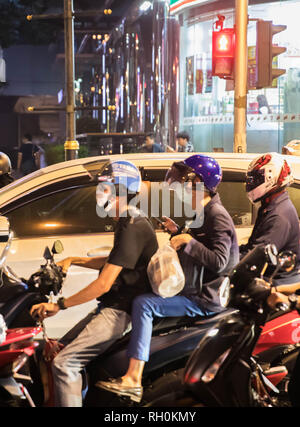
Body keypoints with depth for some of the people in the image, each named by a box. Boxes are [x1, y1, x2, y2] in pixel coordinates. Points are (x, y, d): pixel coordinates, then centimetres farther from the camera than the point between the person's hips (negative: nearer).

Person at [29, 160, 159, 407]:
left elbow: (104, 284, -23)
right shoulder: (130, 222, 14)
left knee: (65, 363, -22)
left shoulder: (132, 228, -19)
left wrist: (60, 305, -17)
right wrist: (73, 261, 24)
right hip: (112, 308, 11)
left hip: (120, 312, -11)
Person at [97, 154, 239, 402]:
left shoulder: (218, 217, -15)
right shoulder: (203, 213, 18)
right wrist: (178, 233, 13)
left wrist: (189, 242, -29)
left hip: (204, 299, -11)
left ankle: (133, 379, -30)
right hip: (194, 291, 11)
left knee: (144, 304, -25)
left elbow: (218, 261, -27)